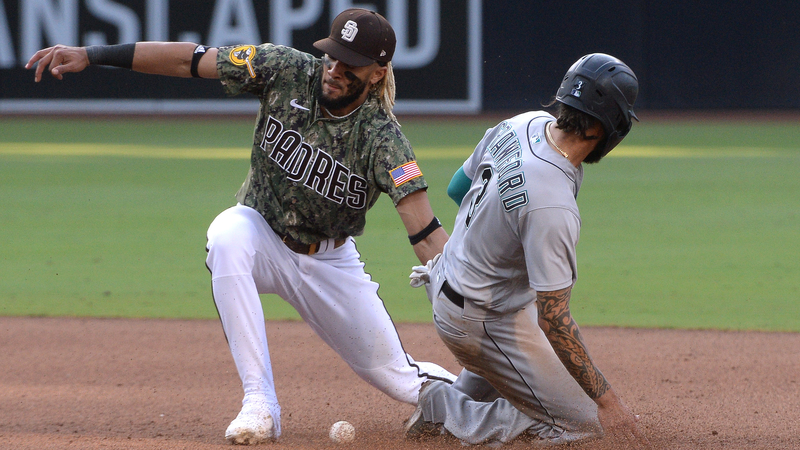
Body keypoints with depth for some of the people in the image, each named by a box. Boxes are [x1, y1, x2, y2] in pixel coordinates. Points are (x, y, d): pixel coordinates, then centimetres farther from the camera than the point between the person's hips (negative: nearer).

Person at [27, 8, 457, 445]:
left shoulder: (383, 138, -24)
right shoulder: (287, 71, -19)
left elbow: (425, 232, -32)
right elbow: (191, 59, -16)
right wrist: (90, 55, -18)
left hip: (331, 261, -1)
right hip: (262, 233, 1)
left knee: (392, 376, 0)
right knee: (228, 235, -36)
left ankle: (428, 382, 42)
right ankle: (259, 405, -35)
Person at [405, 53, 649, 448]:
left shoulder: (524, 124, -10)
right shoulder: (552, 206, -35)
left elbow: (459, 188, 9)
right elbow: (553, 318, -32)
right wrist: (606, 401, -30)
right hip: (481, 322, -9)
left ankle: (467, 391, 25)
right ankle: (446, 412, -1)